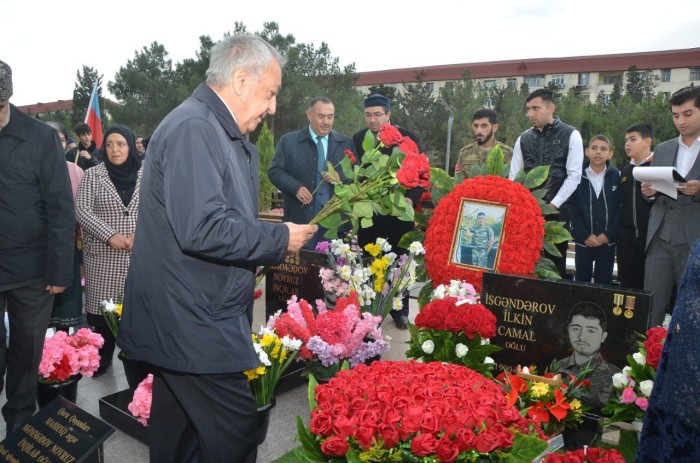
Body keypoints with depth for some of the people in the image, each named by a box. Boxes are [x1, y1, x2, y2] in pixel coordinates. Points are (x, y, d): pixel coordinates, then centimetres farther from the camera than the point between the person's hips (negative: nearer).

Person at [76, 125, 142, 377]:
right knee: (101, 307, 3)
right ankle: (102, 358, 21)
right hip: (102, 255, 0)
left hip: (138, 255, 0)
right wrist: (110, 235, -16)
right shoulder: (93, 175, 3)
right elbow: (81, 210, -4)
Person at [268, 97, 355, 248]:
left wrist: (341, 178, -12)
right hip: (300, 218, -2)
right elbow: (274, 171, 1)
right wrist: (296, 187, -15)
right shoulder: (288, 141, 4)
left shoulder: (347, 143, 9)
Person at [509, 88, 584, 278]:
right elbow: (514, 175, 8)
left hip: (557, 209, -3)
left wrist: (553, 205, -11)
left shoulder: (570, 135, 0)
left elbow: (574, 176, -5)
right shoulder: (523, 138, 10)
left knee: (555, 260, 3)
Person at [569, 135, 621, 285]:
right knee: (581, 280, 9)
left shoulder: (617, 176, 2)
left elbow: (620, 208, -1)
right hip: (583, 239, 0)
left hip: (607, 240, 1)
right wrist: (584, 235, -11)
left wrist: (608, 235, -10)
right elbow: (573, 209, -4)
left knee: (604, 281, 7)